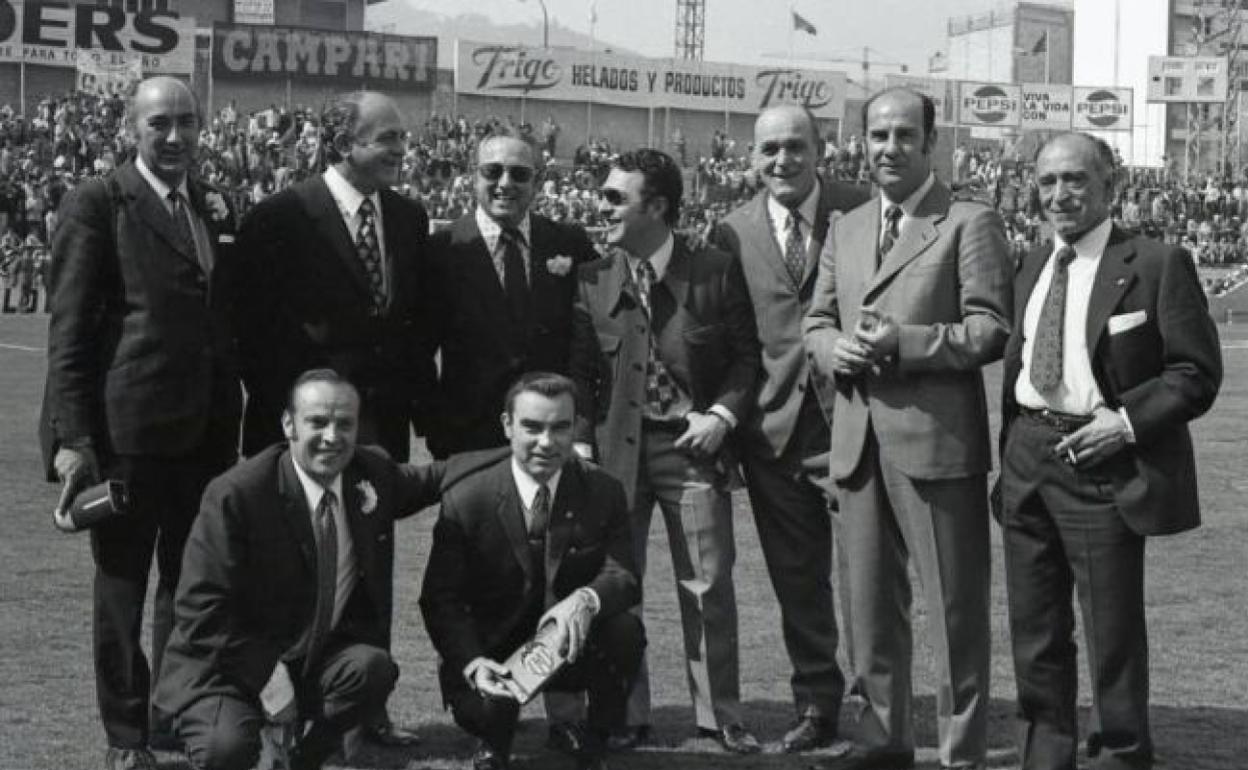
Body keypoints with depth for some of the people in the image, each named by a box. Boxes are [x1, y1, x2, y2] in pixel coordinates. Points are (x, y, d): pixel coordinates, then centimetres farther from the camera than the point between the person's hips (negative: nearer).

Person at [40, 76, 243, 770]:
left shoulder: (220, 208, 12)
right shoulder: (98, 205, -6)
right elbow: (69, 329, -9)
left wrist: (234, 420, 12)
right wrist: (71, 434, -14)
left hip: (207, 431, 6)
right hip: (126, 430, -5)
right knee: (121, 588, 6)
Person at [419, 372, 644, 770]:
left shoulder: (603, 491, -7)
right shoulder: (465, 501, -12)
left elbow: (624, 575, -13)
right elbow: (440, 599, -10)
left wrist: (587, 599, -39)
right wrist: (472, 663, -29)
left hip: (575, 647, 1)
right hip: (495, 650, -1)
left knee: (626, 629, -30)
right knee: (477, 707, -32)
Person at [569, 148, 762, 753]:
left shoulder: (716, 272, -3)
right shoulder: (593, 281, 2)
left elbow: (747, 355, 4)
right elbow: (579, 372, 7)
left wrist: (722, 415, -9)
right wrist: (580, 444, -2)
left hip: (694, 443, -2)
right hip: (615, 446, 2)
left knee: (708, 586, 3)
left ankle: (720, 717, 14)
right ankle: (625, 715, 17)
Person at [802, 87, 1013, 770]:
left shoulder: (970, 224, -4)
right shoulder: (845, 229, 16)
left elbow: (991, 330, -10)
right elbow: (815, 320, 19)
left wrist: (904, 343, -19)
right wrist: (833, 347, -4)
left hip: (937, 438, -6)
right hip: (859, 439, 6)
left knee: (954, 606, 0)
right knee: (870, 602, 14)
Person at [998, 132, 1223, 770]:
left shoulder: (1157, 265, -7)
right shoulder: (1031, 267, 12)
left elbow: (1196, 373, -9)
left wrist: (1128, 421, -18)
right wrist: (1009, 454, 11)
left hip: (1102, 462, -6)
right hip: (1026, 456, 6)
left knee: (1112, 632, 3)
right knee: (1035, 629, 14)